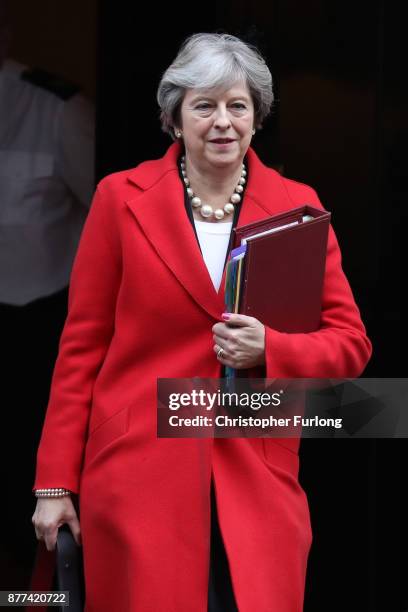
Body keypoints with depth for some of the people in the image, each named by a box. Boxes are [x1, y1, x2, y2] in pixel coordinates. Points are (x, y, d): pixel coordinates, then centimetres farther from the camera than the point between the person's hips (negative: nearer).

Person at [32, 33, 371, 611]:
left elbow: (351, 342, 6)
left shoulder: (297, 206, 5)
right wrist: (55, 483, 1)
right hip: (139, 473, -1)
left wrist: (269, 348, -14)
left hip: (258, 479, 2)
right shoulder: (122, 198, 1)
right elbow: (83, 344, 3)